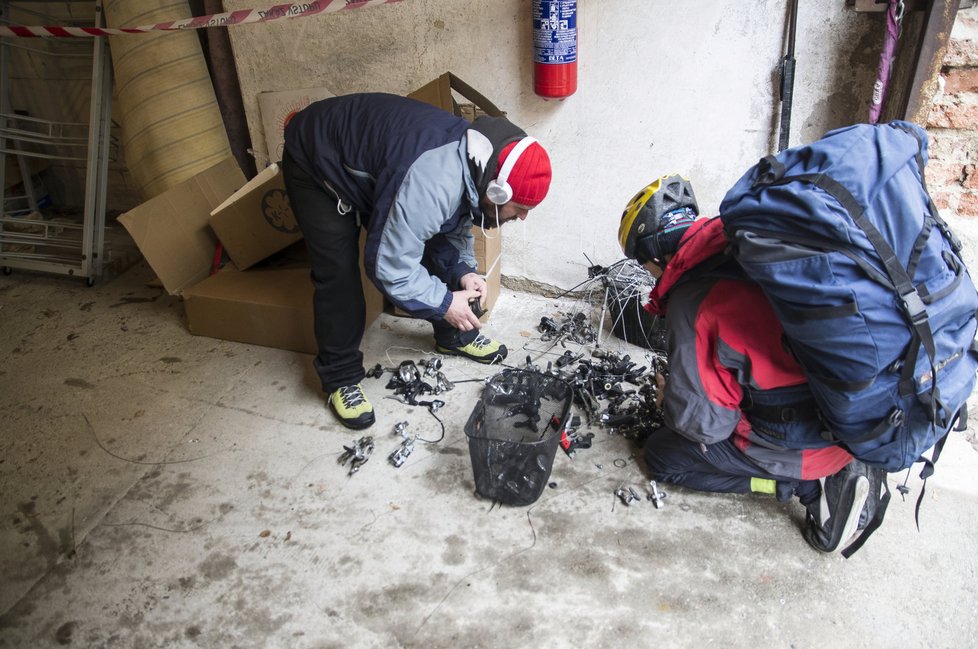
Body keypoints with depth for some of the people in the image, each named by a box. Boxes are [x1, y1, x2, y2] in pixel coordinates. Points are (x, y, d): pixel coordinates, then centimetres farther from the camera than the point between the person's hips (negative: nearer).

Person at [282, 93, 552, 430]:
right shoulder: (430, 184, -42)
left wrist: (463, 270, -12)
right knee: (338, 274, -12)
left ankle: (455, 336, 24)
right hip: (315, 162, -7)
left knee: (434, 247, 5)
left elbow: (454, 225, 4)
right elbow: (389, 266, -34)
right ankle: (341, 378, 7)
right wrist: (444, 302, -22)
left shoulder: (478, 164, -14)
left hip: (368, 149, 8)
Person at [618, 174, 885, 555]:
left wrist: (669, 399, 5)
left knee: (660, 454, 8)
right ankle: (828, 472, 12)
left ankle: (807, 484, 2)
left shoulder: (692, 305, -21)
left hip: (802, 446, -8)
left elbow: (702, 422, -18)